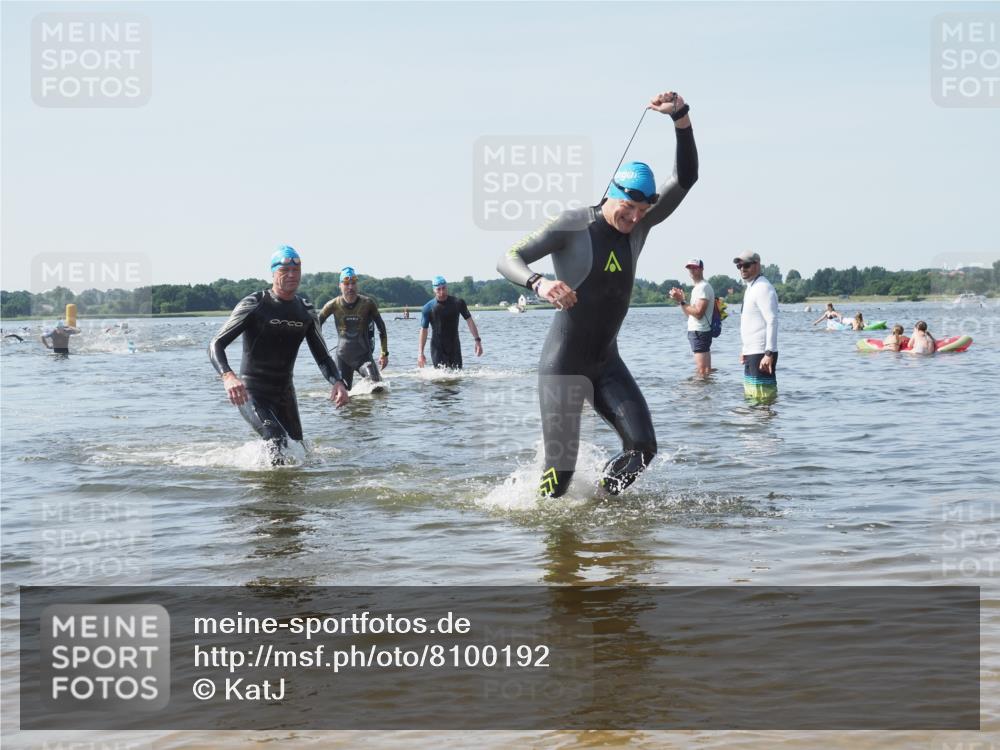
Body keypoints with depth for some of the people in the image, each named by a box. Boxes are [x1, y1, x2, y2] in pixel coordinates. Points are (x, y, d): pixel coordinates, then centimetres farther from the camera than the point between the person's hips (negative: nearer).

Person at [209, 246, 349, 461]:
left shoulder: (306, 313, 5)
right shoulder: (254, 305, -12)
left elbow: (322, 357, 7)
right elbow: (216, 345, -17)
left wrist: (338, 382, -17)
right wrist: (228, 376, -39)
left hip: (284, 394, 6)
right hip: (252, 394, -6)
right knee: (280, 444, -28)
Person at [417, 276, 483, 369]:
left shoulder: (458, 303, -2)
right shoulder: (428, 308, -6)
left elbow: (469, 320, 2)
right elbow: (424, 330, -2)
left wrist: (477, 340, -6)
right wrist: (420, 353, -5)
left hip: (454, 346, 2)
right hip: (438, 348, -2)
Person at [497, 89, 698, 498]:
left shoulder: (639, 225, 1)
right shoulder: (573, 223, -13)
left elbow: (685, 178, -7)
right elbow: (508, 259, -16)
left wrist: (681, 118, -20)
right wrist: (539, 283, -38)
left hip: (606, 361, 5)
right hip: (563, 363, -5)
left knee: (642, 446, -10)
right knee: (560, 469, -7)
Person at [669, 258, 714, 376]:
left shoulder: (703, 287, -12)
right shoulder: (697, 288, 20)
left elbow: (698, 313, -21)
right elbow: (690, 313, 20)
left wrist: (681, 301, -17)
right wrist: (680, 300, 7)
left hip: (699, 332, -11)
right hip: (696, 332, 11)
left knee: (703, 371, -12)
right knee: (706, 370, 11)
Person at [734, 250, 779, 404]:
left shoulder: (763, 288, -13)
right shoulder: (750, 288, 18)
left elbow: (772, 322, -21)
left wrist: (769, 354, -27)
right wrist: (745, 349, 23)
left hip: (762, 354, -11)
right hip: (751, 353, 11)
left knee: (763, 397, -11)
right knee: (750, 397, 15)